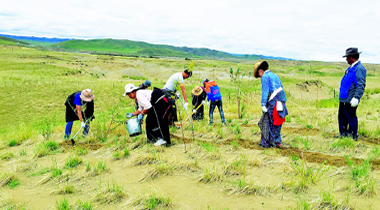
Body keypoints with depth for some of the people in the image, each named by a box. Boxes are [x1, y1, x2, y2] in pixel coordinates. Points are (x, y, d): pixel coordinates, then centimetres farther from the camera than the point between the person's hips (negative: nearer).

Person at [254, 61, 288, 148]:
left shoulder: (265, 77, -5)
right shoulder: (275, 75, 21)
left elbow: (265, 91, -13)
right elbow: (281, 89, 22)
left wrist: (263, 104, -14)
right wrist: (283, 101, 23)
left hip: (273, 102, -8)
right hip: (281, 102, 8)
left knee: (268, 123, -2)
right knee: (276, 123, 13)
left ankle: (266, 143, -1)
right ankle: (277, 142, 17)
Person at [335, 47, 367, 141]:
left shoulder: (359, 68, -15)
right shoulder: (351, 68, 16)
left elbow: (361, 85, -21)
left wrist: (356, 98, -27)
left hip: (350, 100, -10)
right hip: (344, 98, 10)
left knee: (351, 119, 1)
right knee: (342, 117, 17)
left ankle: (352, 136, 12)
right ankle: (343, 134, 28)